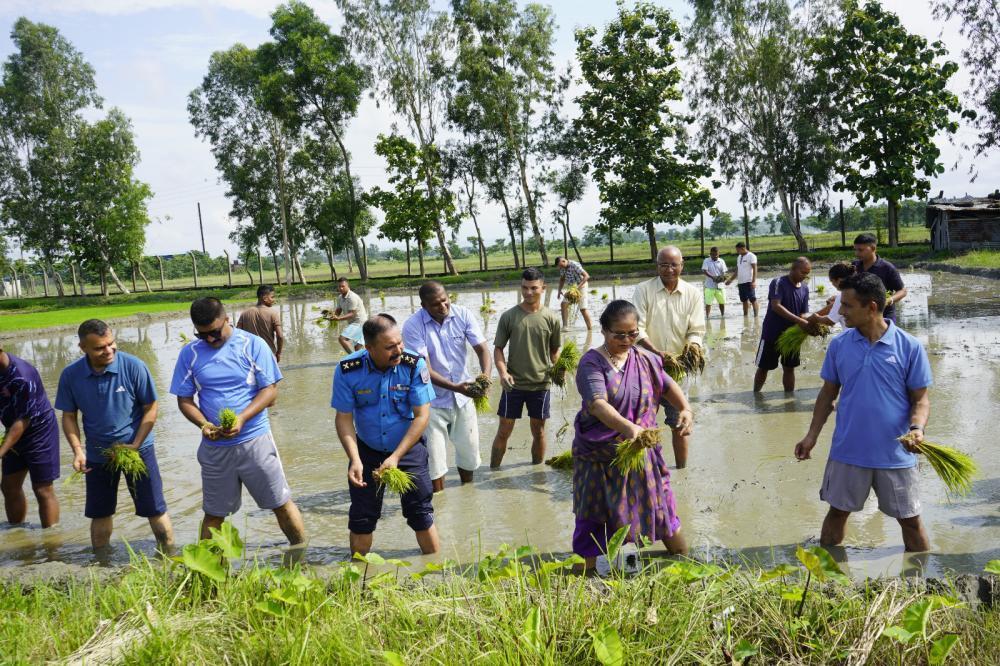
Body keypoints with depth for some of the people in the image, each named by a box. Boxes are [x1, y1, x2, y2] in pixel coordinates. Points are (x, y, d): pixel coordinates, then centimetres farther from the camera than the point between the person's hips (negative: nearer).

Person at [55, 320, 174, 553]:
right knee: (100, 513, 15)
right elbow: (69, 416, 1)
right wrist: (77, 451, -13)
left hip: (138, 449, -3)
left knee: (155, 509, 2)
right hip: (97, 454, 3)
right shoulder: (70, 375, -11)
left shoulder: (133, 367, -19)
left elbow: (150, 408, -11)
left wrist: (135, 446, -17)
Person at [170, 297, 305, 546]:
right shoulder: (190, 353, 1)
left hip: (255, 441, -2)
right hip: (214, 448, 2)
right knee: (213, 514, 13)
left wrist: (242, 419, -22)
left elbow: (270, 391, -7)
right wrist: (203, 425, -15)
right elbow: (184, 400, 5)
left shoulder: (252, 345, -6)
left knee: (281, 504, 5)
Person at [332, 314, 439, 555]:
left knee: (420, 513, 2)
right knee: (361, 517, 9)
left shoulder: (414, 365, -21)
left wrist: (396, 457, -22)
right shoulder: (348, 370, -18)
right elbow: (344, 418, -11)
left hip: (409, 448, -1)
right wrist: (354, 460, -22)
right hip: (367, 450, 1)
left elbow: (422, 415, -18)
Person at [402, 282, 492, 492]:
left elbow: (482, 349, -13)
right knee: (435, 454, 6)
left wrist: (485, 377, -33)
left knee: (469, 448, 18)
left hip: (463, 397, 3)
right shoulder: (413, 326, -20)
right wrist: (455, 386, -35)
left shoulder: (463, 315, -11)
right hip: (433, 399, -3)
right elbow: (424, 370, -23)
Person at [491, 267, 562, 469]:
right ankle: (493, 471, 19)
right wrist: (502, 372, -16)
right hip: (513, 384, 0)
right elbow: (498, 348, -1)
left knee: (538, 431, 13)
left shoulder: (551, 318, -3)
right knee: (504, 431, 6)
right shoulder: (508, 316, -4)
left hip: (540, 384, 1)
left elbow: (555, 350, 7)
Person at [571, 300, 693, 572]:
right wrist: (627, 427, -46)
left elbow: (668, 386, 14)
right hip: (601, 455, -4)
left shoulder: (645, 359, 3)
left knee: (661, 508, 17)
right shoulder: (592, 363, -15)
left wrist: (685, 408, -7)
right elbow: (597, 404, -29)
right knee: (595, 519, 4)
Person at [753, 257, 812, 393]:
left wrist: (809, 324, -20)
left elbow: (803, 314, 3)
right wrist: (799, 321, -34)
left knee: (789, 368, 11)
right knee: (763, 367, 7)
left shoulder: (805, 289, 2)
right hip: (772, 333, -5)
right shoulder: (778, 283, -16)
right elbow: (776, 306, -28)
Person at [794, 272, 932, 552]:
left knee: (910, 520, 10)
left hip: (895, 455, -2)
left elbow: (920, 398, -4)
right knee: (837, 511, 14)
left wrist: (917, 428, -23)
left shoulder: (909, 346, -10)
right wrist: (812, 435, 2)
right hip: (847, 452, 2)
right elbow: (828, 393, 7)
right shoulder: (839, 344, -2)